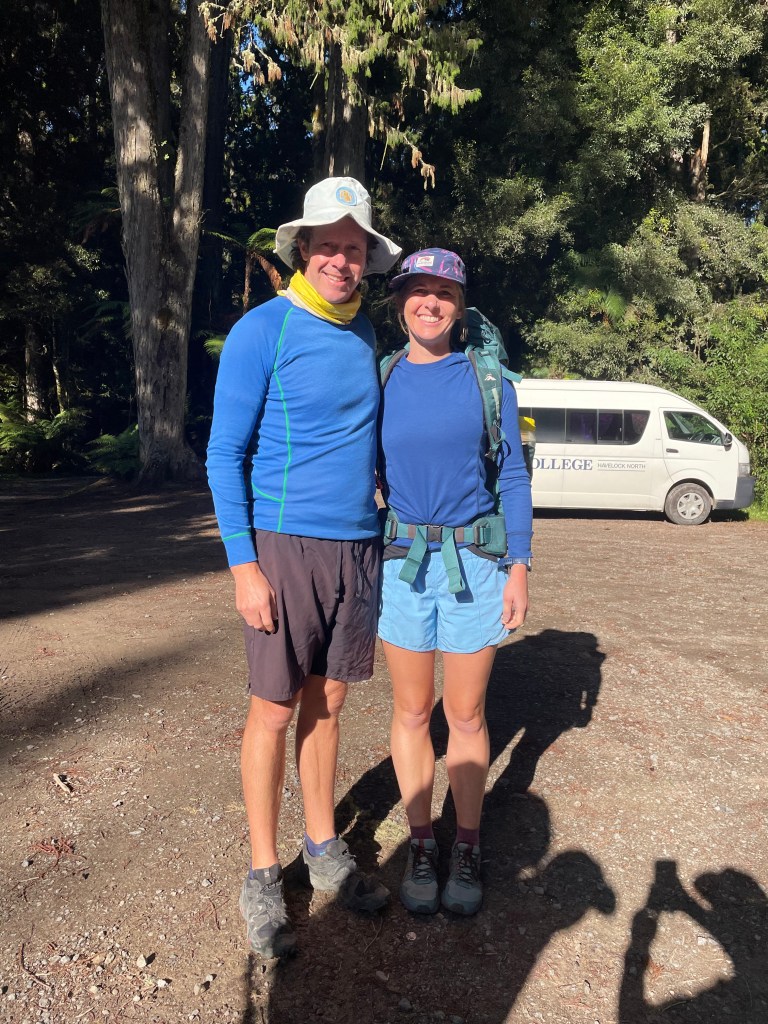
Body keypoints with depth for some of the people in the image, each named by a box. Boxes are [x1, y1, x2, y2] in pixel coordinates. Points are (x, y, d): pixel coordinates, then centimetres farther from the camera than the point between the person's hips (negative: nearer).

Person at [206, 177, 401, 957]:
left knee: (327, 705, 15)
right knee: (275, 712, 4)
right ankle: (263, 876, 23)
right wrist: (243, 565, -13)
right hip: (285, 545, -5)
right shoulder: (261, 331, -7)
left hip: (358, 546, 5)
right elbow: (224, 454, -8)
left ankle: (324, 849, 32)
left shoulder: (366, 334, 10)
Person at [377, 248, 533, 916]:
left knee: (466, 716, 9)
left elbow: (513, 476, 3)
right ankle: (421, 845, 28)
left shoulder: (486, 379, 1)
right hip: (401, 561, 1)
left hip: (474, 562, -1)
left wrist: (519, 567, -3)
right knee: (412, 712, 10)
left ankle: (467, 850, 27)